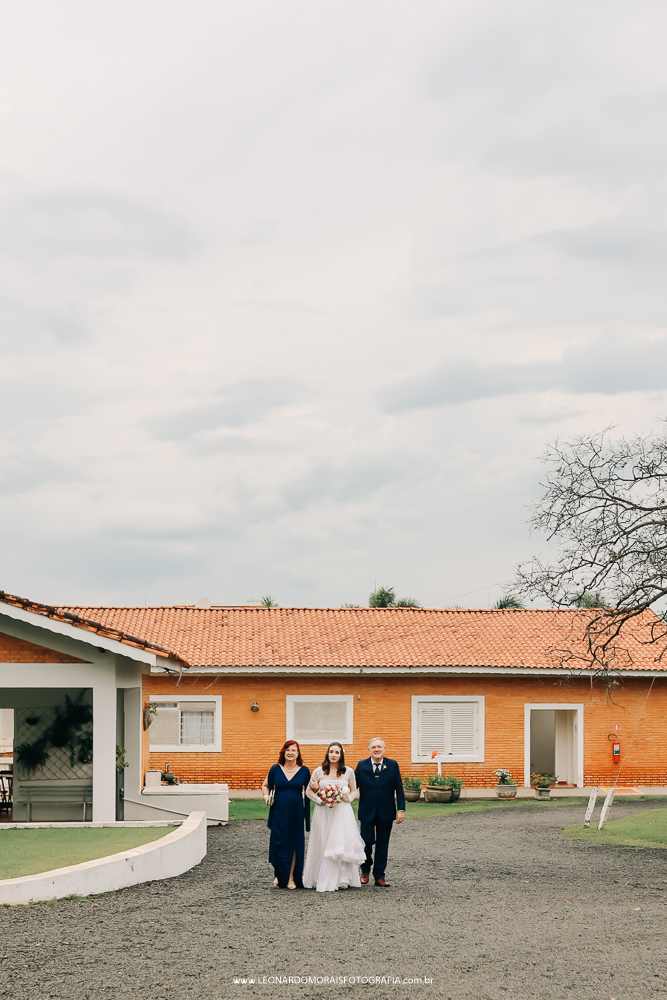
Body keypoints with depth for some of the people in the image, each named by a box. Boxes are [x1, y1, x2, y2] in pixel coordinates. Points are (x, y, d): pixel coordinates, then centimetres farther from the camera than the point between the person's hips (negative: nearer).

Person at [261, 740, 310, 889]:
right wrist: (266, 797, -2)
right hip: (279, 811, 0)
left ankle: (291, 878, 11)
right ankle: (279, 875, 17)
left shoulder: (304, 771, 3)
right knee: (278, 843, 1)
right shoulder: (276, 769, 3)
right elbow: (265, 785, 16)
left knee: (294, 844, 2)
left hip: (297, 812, 0)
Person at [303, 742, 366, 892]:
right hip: (323, 812, 0)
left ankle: (341, 880, -1)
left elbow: (354, 791, 14)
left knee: (342, 843, -8)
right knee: (323, 845, -1)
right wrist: (321, 800, -10)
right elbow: (309, 791, 6)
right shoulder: (319, 771, 2)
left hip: (343, 812, 0)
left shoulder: (348, 772, 5)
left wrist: (348, 798, -7)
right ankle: (322, 881, 6)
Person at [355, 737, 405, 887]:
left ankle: (379, 876, 15)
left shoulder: (392, 765, 2)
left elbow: (399, 788, 1)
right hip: (367, 812, -1)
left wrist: (401, 809, -5)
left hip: (386, 812, 1)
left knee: (382, 844, 7)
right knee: (367, 842, -2)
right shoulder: (362, 766, 1)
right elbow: (354, 786, 0)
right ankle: (365, 871, 23)